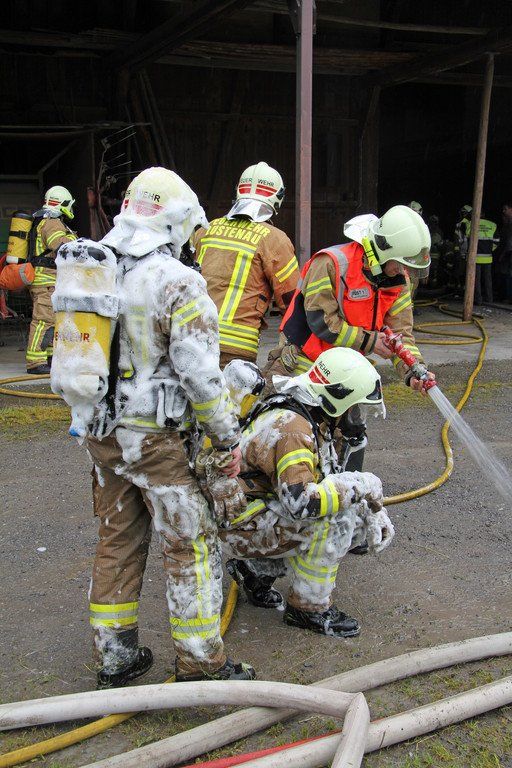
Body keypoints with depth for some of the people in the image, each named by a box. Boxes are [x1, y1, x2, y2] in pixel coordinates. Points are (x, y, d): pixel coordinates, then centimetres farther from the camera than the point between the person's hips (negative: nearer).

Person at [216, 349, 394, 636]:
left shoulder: (312, 419, 5)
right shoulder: (291, 427, -27)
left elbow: (333, 478, 14)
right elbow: (302, 502, -37)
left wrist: (374, 510, -1)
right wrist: (363, 484, -25)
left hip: (271, 511, 10)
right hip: (239, 528, -10)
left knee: (362, 516, 6)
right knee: (335, 518, -26)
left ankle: (259, 568, 12)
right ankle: (308, 608, -7)